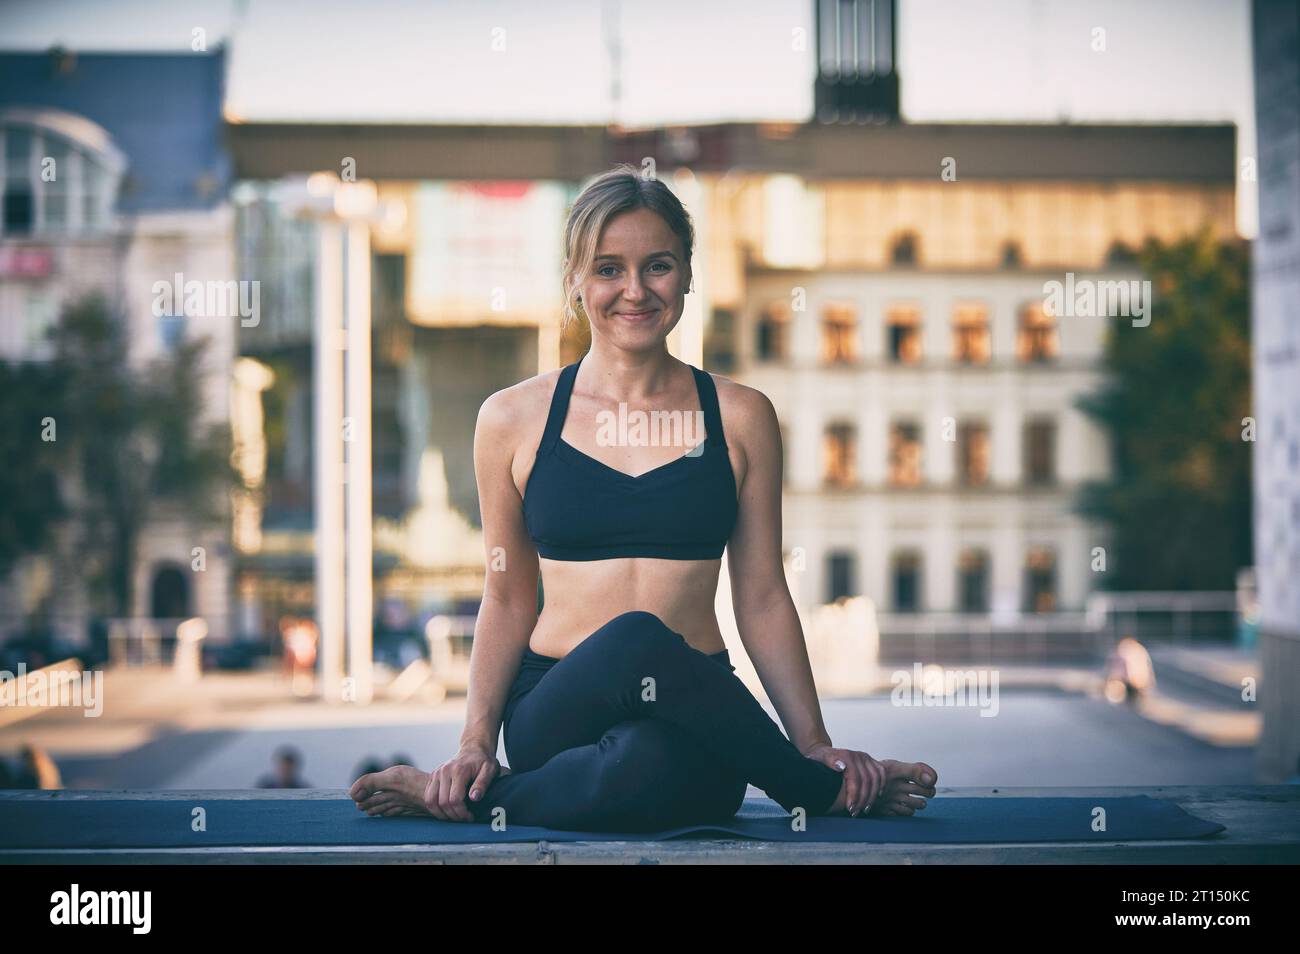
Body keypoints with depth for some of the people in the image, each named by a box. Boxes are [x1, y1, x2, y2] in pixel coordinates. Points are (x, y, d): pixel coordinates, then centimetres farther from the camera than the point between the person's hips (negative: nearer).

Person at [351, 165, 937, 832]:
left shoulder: (740, 418, 8)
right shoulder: (514, 419, 7)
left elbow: (763, 600, 9)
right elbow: (508, 600, 11)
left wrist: (816, 744, 2)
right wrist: (475, 741, -2)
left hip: (692, 722, -1)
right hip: (555, 712, 1)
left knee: (647, 765, -41)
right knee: (635, 640, -36)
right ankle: (825, 794, -14)